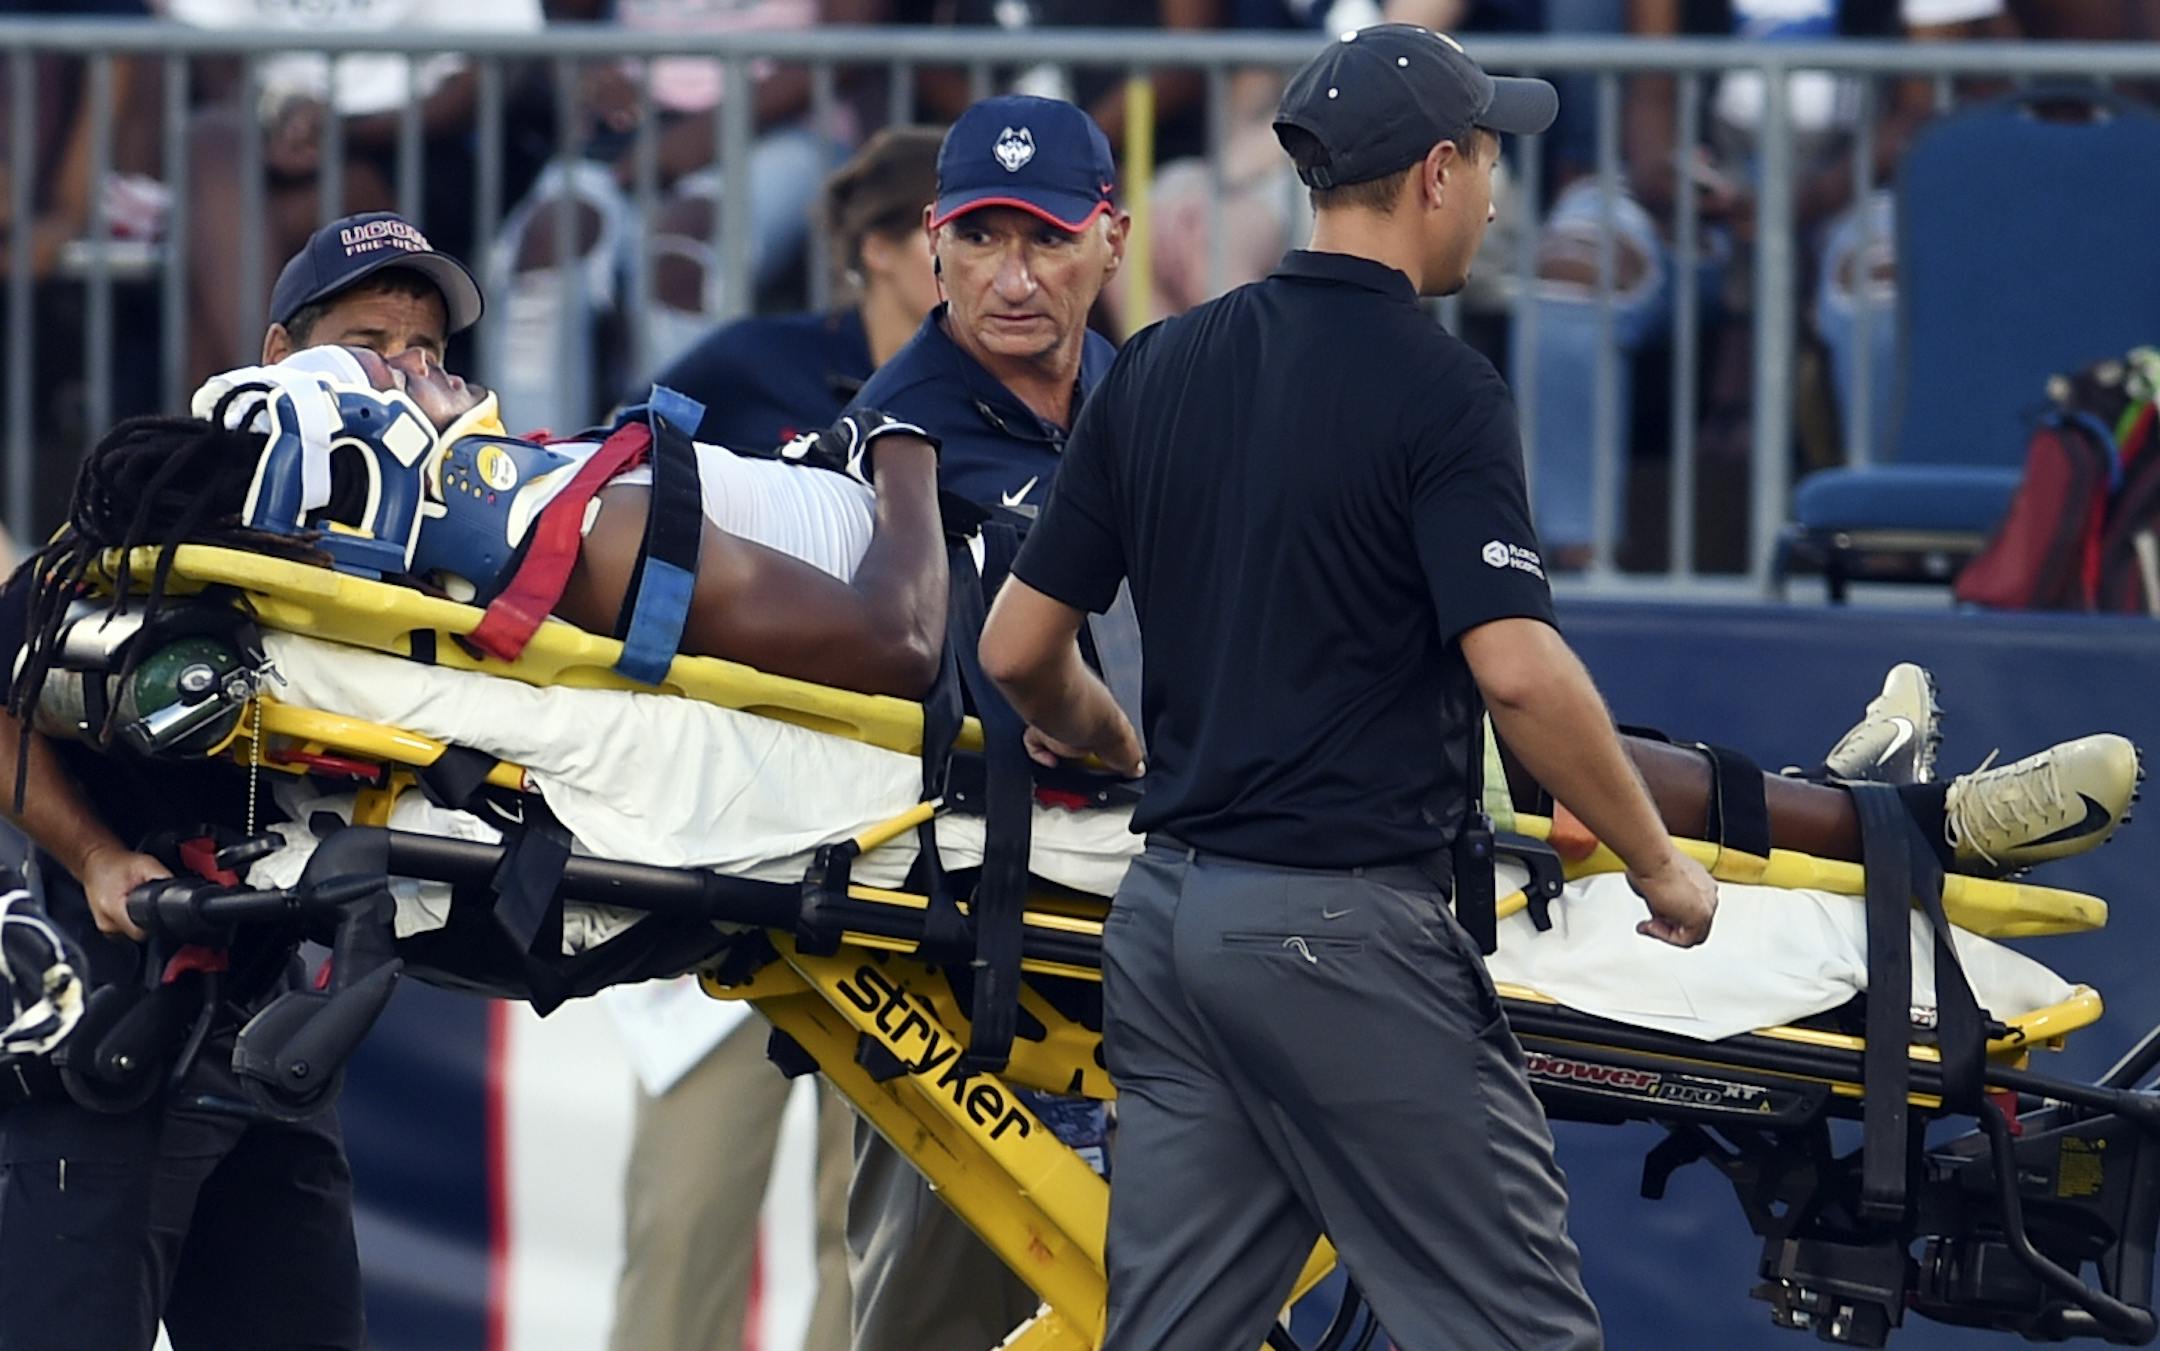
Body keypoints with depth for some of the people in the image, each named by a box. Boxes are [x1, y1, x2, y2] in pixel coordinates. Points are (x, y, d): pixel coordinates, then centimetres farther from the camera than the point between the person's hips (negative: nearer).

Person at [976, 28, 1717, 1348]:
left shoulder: (1159, 368, 10)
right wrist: (1659, 865, -8)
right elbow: (1518, 671, -20)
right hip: (1344, 923, -7)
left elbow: (1021, 648, 13)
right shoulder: (1437, 387, -10)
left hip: (1168, 915, 7)